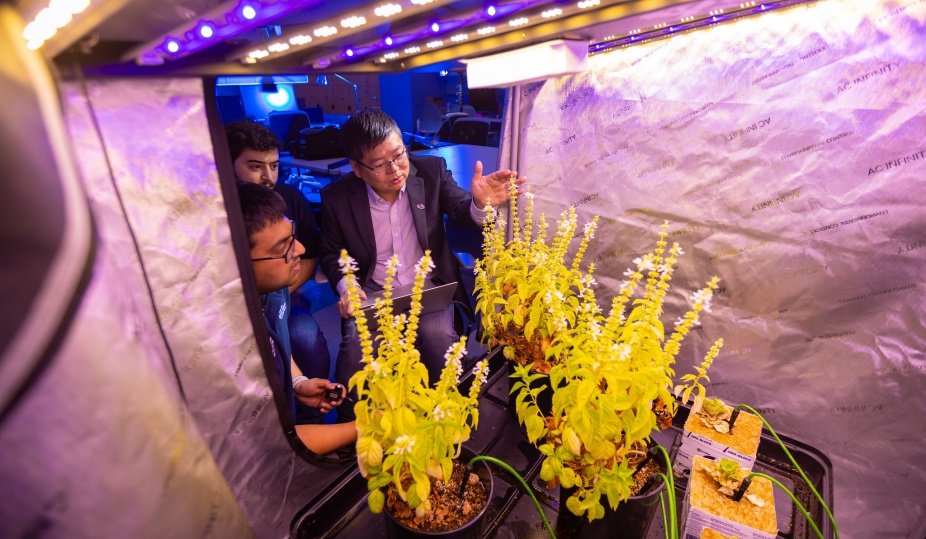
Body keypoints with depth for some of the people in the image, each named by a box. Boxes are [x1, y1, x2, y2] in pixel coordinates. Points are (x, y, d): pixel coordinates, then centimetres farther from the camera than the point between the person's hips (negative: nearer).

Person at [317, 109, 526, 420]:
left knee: (440, 340, -26)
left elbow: (462, 213, -3)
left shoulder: (432, 170, -4)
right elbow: (330, 254, 8)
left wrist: (480, 203, -28)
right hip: (372, 295, 1)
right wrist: (345, 287, -12)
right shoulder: (337, 197, -5)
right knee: (354, 349, -24)